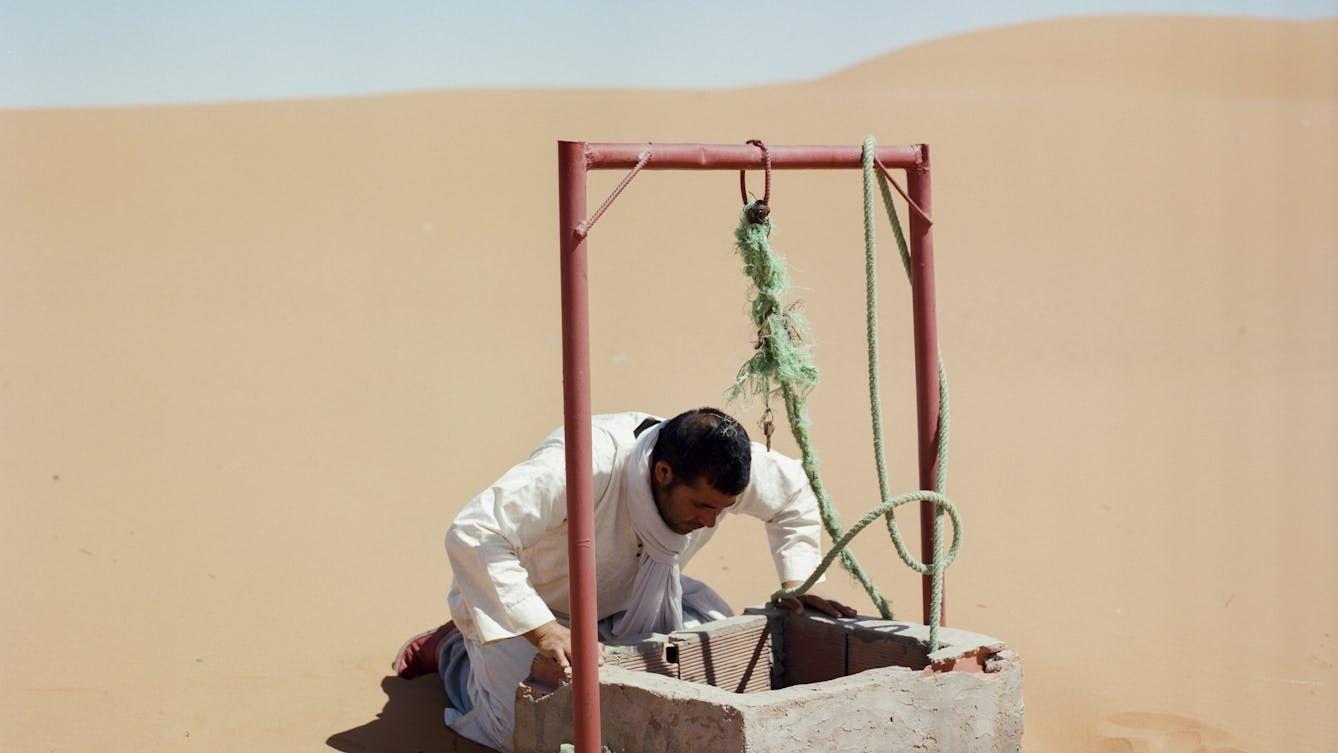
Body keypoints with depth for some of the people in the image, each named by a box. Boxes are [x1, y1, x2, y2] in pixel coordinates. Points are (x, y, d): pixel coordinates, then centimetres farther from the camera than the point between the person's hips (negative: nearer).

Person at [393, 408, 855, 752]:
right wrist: (543, 633, -50)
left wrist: (796, 584, -11)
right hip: (530, 599, -6)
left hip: (630, 598, 6)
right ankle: (453, 649, 12)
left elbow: (794, 495, 1)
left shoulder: (720, 467, -23)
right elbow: (473, 535, -48)